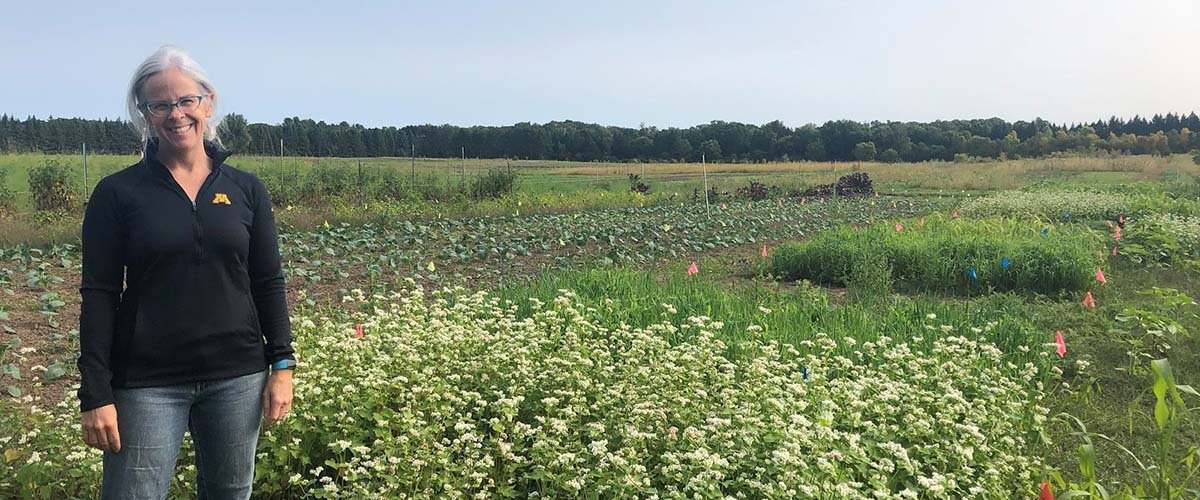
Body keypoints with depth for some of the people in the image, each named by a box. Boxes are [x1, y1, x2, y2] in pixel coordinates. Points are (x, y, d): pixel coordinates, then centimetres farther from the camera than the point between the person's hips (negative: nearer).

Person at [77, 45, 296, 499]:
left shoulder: (246, 190, 4)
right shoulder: (117, 193, -2)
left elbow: (268, 284, 6)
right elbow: (99, 296, -4)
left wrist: (282, 364, 0)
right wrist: (96, 394, -8)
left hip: (237, 376, 2)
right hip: (148, 382, -2)